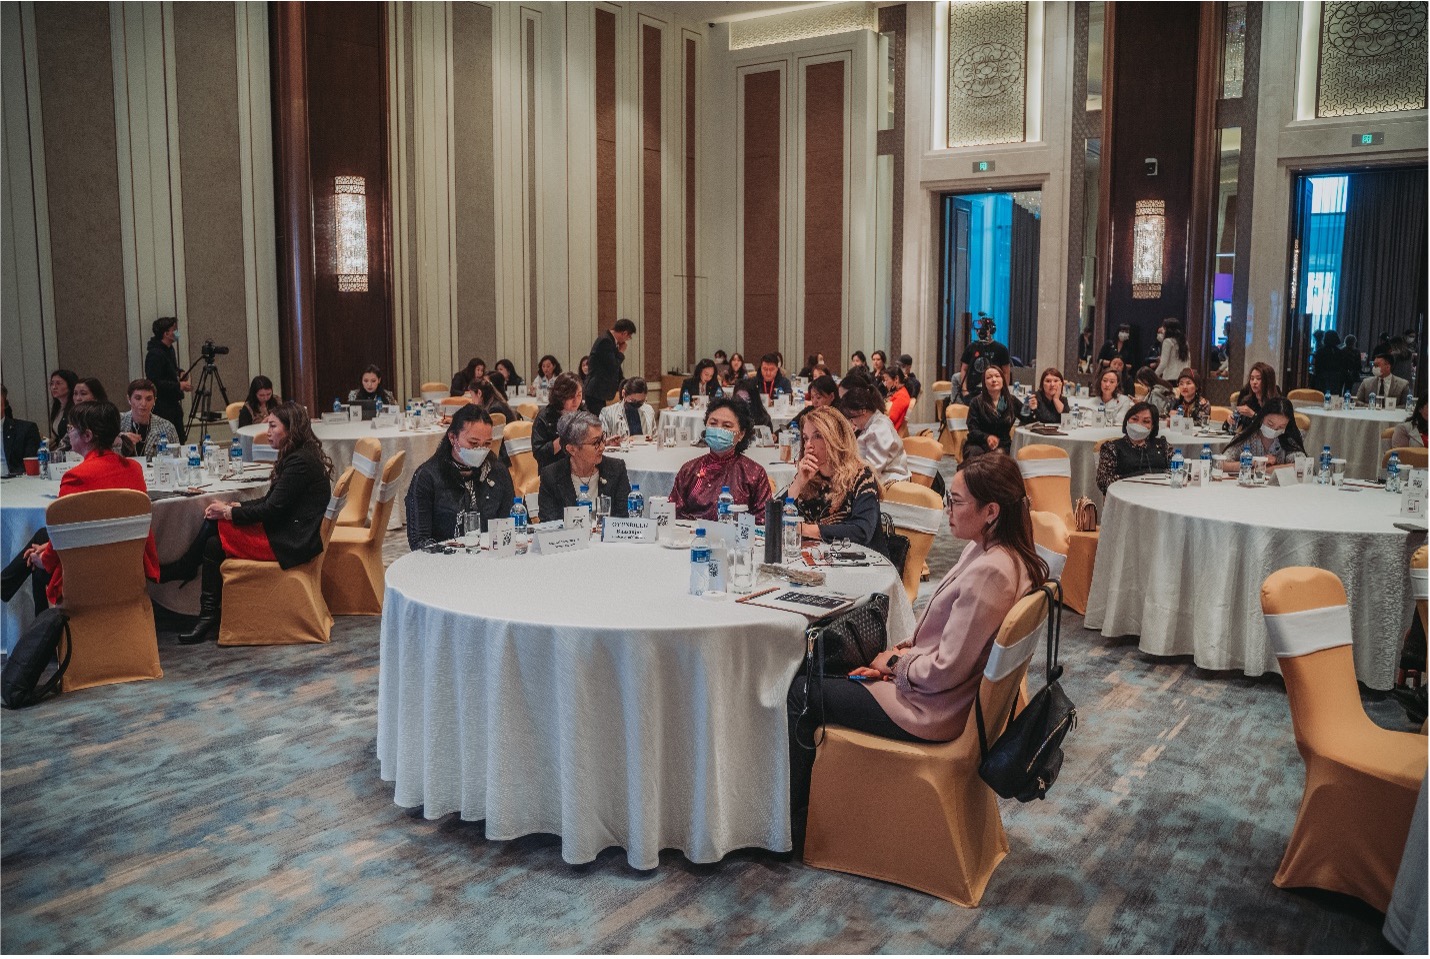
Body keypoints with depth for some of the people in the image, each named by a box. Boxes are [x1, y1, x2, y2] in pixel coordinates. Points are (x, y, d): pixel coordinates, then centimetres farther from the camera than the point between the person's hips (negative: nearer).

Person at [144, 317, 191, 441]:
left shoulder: (170, 349, 11)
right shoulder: (155, 354, -17)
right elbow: (154, 383, -22)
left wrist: (180, 372, 7)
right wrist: (179, 386, -23)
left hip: (173, 403, 9)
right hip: (162, 407, -9)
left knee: (181, 440, 10)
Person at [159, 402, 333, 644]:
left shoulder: (300, 462, -17)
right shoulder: (296, 457, 14)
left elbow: (272, 509, -19)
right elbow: (270, 501, 16)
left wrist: (230, 513, -9)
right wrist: (234, 507, 3)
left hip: (292, 543, -10)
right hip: (286, 531, 10)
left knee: (214, 544, -9)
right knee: (213, 522, 1)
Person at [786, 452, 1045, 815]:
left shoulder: (989, 573, -29)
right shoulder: (984, 549, 2)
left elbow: (945, 671, -26)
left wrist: (897, 661, -9)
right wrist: (902, 654, 1)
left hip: (932, 710, -10)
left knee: (801, 693, -1)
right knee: (825, 670, 17)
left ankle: (791, 819, 17)